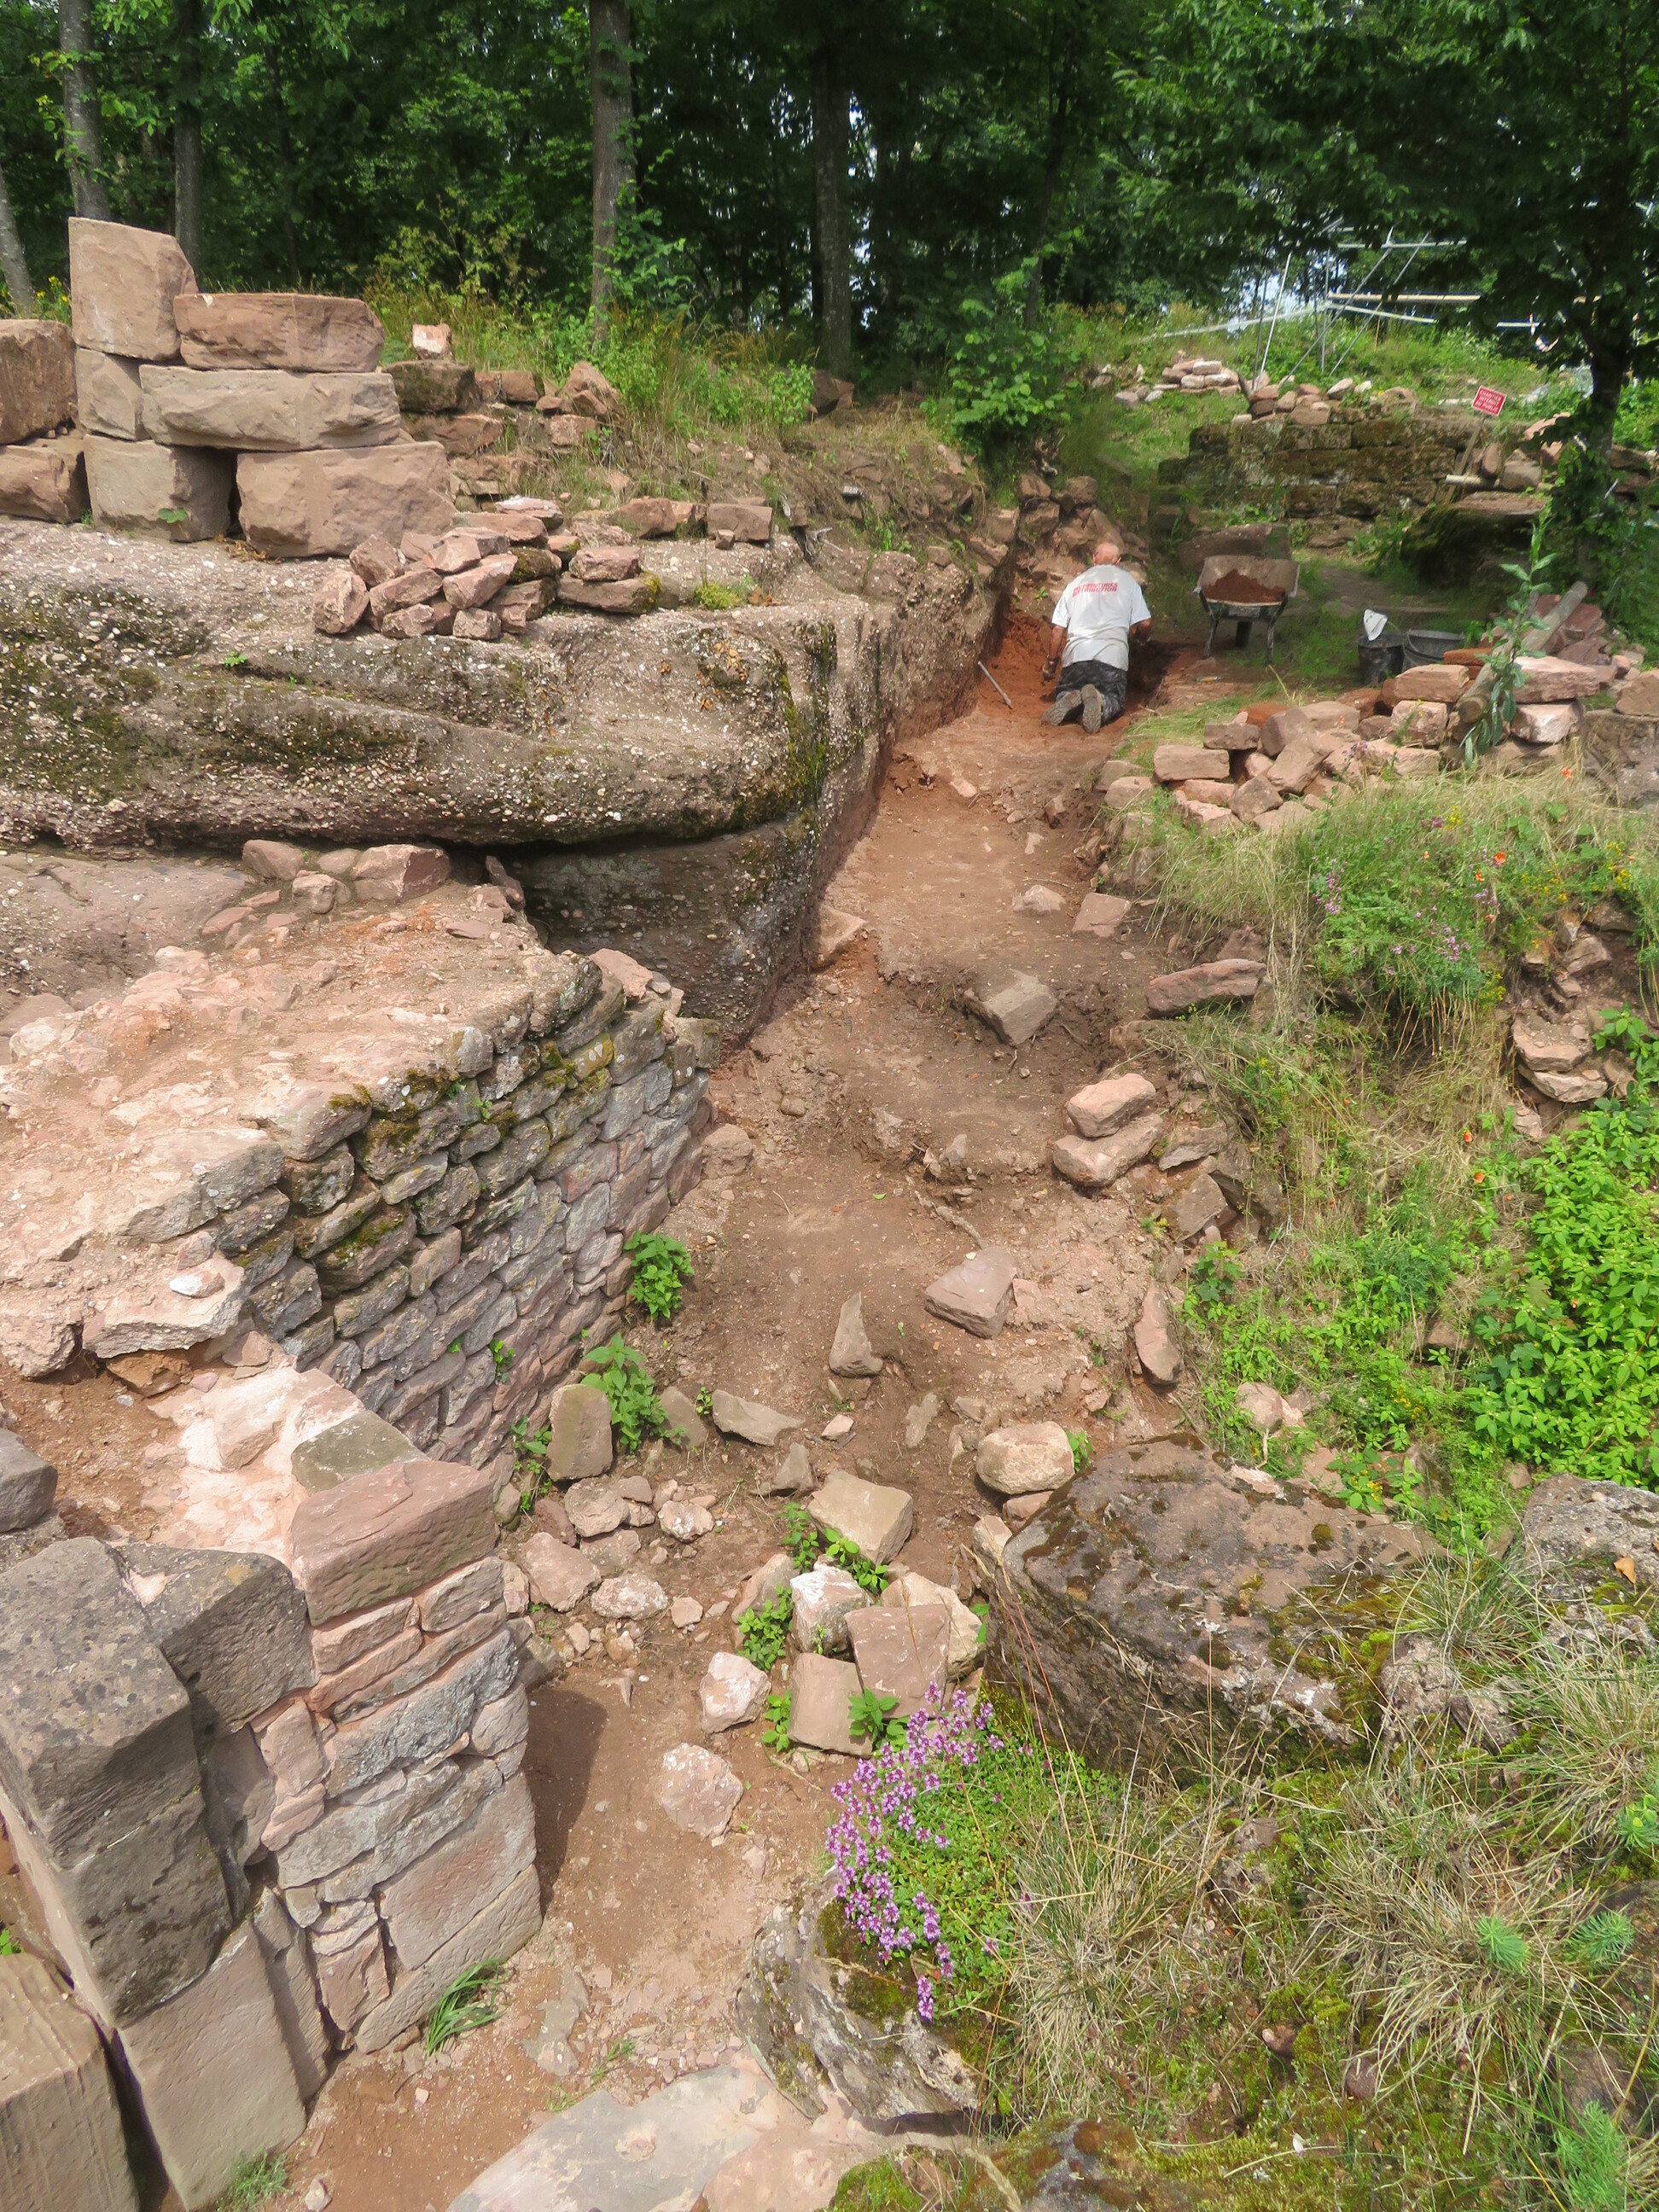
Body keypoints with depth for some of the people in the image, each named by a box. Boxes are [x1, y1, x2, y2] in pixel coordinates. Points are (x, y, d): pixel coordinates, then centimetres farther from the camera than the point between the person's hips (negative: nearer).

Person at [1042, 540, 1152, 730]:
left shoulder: (1076, 583, 18)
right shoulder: (1126, 580, 12)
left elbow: (1057, 630, 15)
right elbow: (1144, 624, 7)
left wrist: (1050, 662, 26)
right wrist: (1131, 632, 31)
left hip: (1075, 656, 2)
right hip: (1112, 657, -2)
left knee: (1063, 695, 21)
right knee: (1114, 703, 13)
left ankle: (1069, 700, -17)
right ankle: (1098, 700, -25)